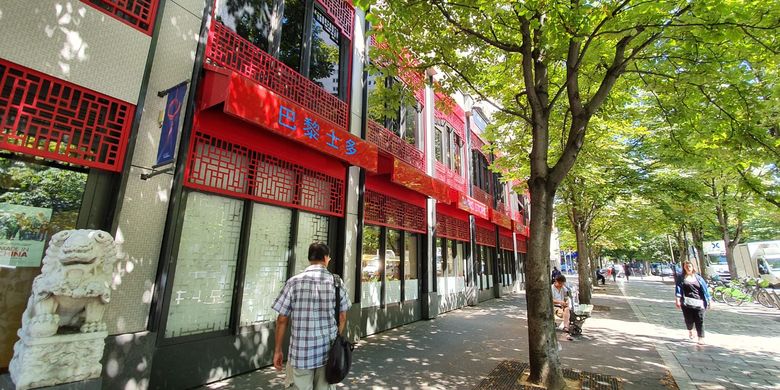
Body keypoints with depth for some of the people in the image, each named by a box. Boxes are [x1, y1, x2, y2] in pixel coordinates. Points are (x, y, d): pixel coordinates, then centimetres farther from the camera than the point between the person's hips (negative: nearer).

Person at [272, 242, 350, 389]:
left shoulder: (294, 282, -10)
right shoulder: (337, 282, -4)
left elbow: (282, 320, -6)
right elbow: (342, 317, 4)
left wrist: (277, 350, 7)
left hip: (301, 352, -2)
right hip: (328, 351, 2)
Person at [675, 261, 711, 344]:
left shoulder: (698, 278, 11)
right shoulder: (681, 278, 5)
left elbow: (705, 289, 11)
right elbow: (678, 288, -3)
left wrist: (707, 301, 6)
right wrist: (677, 300, -13)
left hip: (698, 302, 1)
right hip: (686, 302, -1)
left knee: (699, 321, -4)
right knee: (689, 319, 3)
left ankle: (701, 337, 3)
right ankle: (690, 331, 32)